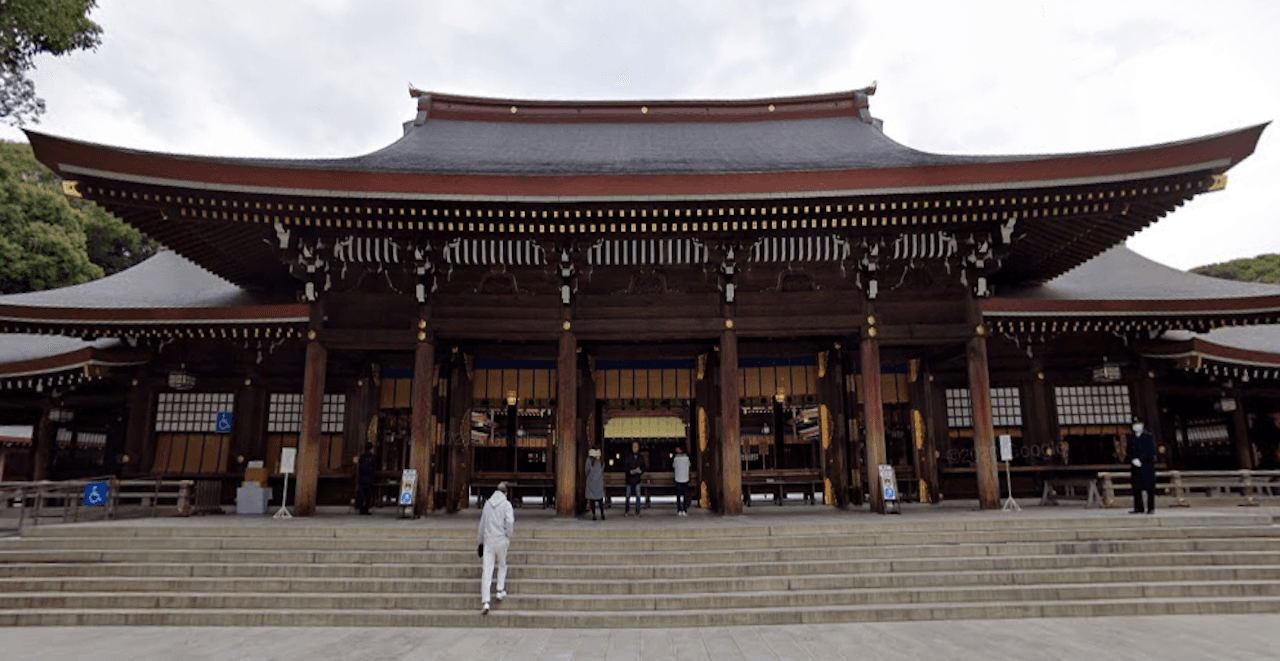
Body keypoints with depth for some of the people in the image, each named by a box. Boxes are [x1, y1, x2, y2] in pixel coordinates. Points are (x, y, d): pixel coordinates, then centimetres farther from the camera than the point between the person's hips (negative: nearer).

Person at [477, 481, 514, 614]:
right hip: (501, 540, -2)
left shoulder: (488, 503, 8)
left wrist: (481, 539, 26)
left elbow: (482, 522, 16)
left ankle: (485, 602, -9)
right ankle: (500, 591, 22)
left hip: (488, 540, 2)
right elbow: (510, 521, -18)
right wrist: (509, 535, 0)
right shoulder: (506, 504, -5)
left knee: (487, 570, -2)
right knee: (502, 565, 24)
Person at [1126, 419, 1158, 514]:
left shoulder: (1148, 436, 0)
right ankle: (1138, 508, 6)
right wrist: (1133, 460, -7)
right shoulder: (1131, 437, 12)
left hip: (1147, 465, -4)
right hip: (1135, 467, 4)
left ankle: (1151, 508, 3)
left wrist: (1140, 460, -15)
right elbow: (1128, 451, 11)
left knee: (1149, 488, -2)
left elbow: (1151, 451, -7)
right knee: (1136, 488, 2)